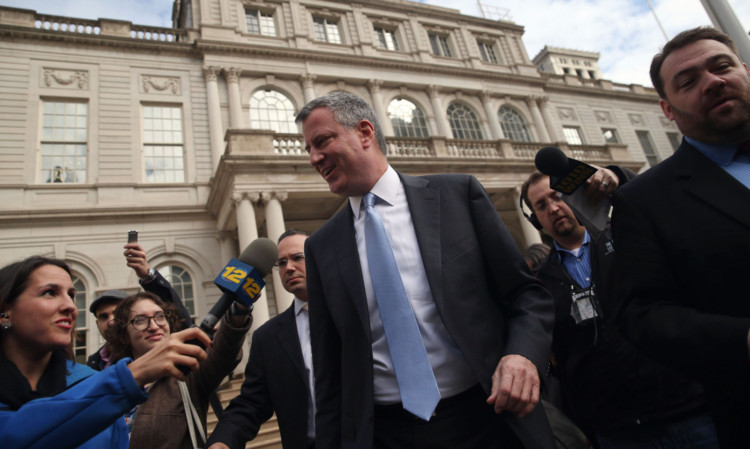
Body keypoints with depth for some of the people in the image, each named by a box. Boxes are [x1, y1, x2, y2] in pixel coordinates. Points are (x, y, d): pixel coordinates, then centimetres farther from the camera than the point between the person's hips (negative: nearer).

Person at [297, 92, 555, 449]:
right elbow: (328, 366, 5)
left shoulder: (458, 194, -3)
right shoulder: (321, 247, 2)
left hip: (484, 416, -1)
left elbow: (527, 294, -1)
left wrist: (524, 354, -18)